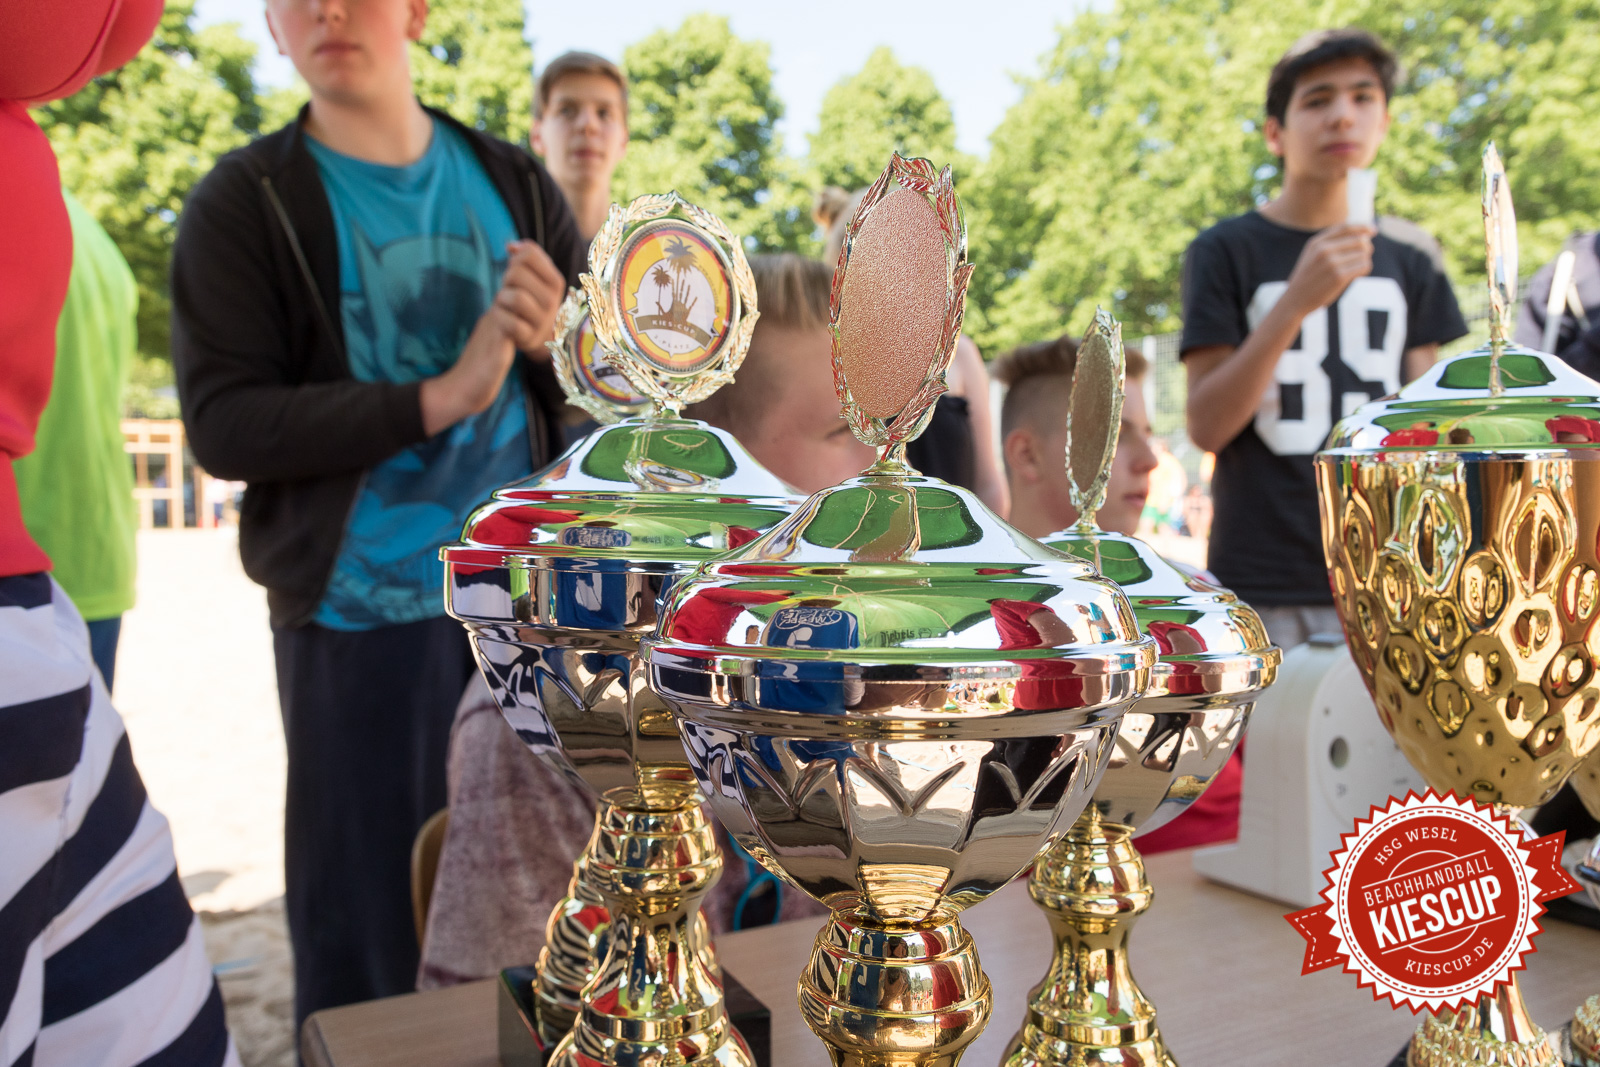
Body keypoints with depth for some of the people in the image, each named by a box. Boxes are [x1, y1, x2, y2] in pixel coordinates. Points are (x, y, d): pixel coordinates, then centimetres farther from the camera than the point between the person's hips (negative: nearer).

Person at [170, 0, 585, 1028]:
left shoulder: (514, 183, 8)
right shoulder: (243, 204, 1)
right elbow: (224, 424, -9)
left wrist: (560, 343, -13)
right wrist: (438, 398, -18)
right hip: (363, 614, -2)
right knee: (366, 928, 4)